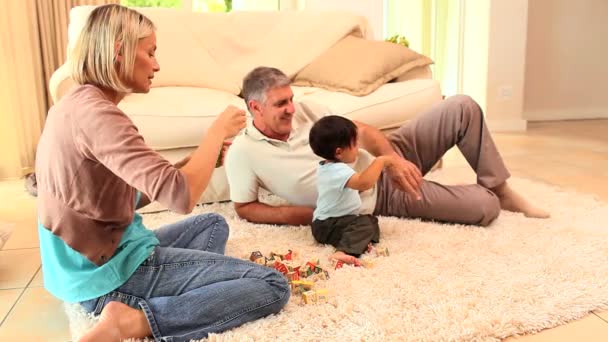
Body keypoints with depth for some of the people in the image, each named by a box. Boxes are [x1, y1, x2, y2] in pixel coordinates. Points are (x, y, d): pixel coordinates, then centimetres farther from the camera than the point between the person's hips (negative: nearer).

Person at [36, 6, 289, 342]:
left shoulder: (73, 105, 9)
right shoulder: (95, 112, -22)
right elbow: (181, 196, -30)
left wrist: (199, 159, 4)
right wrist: (218, 130, -14)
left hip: (90, 261, 10)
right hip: (109, 271, -10)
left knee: (212, 223, 28)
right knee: (272, 286, -11)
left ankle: (188, 291, 0)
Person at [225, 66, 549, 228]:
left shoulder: (304, 109, -3)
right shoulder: (242, 153, -15)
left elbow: (358, 130, -1)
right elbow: (244, 208, -7)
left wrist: (393, 159, -17)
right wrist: (292, 214, -21)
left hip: (386, 159, 5)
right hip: (383, 197, -5)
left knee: (463, 108, -10)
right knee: (484, 209, -17)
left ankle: (499, 188, 10)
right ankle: (490, 196, 23)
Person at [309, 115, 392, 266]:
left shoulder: (325, 166, 12)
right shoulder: (339, 170, -24)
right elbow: (364, 183, -42)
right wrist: (380, 161, -31)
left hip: (325, 221, 10)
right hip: (328, 226, -10)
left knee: (371, 220, 10)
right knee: (364, 224, -28)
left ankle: (360, 241, -19)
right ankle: (344, 251, -47)